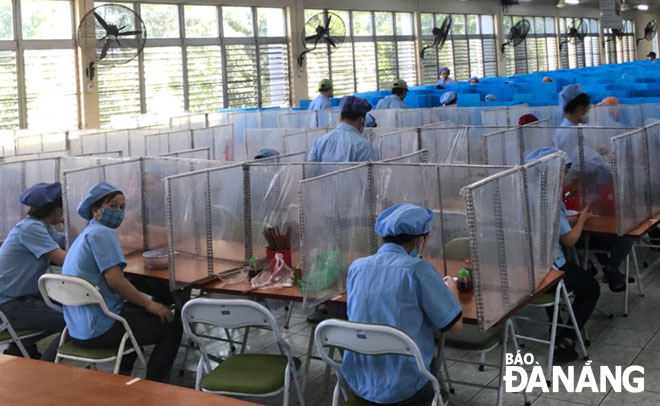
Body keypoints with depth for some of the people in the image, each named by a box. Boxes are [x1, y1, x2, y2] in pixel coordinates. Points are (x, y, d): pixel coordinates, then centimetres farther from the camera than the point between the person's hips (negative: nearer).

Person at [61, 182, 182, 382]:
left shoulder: (85, 235, 18)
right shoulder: (102, 233, -13)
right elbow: (114, 280, -22)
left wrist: (145, 301, 14)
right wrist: (150, 304, -11)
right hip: (99, 331, -10)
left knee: (139, 310, 35)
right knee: (173, 326, 1)